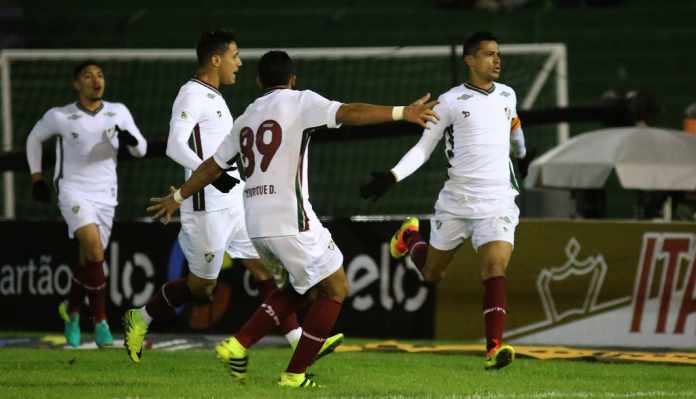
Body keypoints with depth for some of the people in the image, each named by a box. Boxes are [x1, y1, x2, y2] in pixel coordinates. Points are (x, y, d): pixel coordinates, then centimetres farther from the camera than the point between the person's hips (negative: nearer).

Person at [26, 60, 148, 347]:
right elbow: (34, 139, 16)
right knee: (94, 247, -25)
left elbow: (141, 150, 7)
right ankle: (100, 321, -19)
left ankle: (72, 312, 35)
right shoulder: (59, 117, -2)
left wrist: (130, 139, -17)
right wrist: (36, 178, 10)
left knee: (88, 262, 8)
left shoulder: (118, 113, 4)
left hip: (105, 195, 4)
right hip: (73, 192, -4)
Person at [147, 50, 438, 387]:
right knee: (335, 288, 6)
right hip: (290, 220, -7)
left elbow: (213, 166, 26)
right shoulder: (299, 102, 0)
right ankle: (294, 375, 4)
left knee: (303, 287, 23)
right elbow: (348, 113, -15)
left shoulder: (246, 118, 18)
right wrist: (401, 113, -19)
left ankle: (238, 346, 14)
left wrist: (177, 197, 39)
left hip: (256, 225, 7)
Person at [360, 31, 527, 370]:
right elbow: (423, 148, -2)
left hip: (497, 203, 1)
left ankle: (494, 348, -23)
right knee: (431, 274, 14)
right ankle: (410, 236, 48)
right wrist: (392, 177, -12)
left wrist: (517, 141, 16)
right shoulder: (450, 102, -3)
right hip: (456, 201, -1)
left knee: (495, 271, -19)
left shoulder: (507, 96, 9)